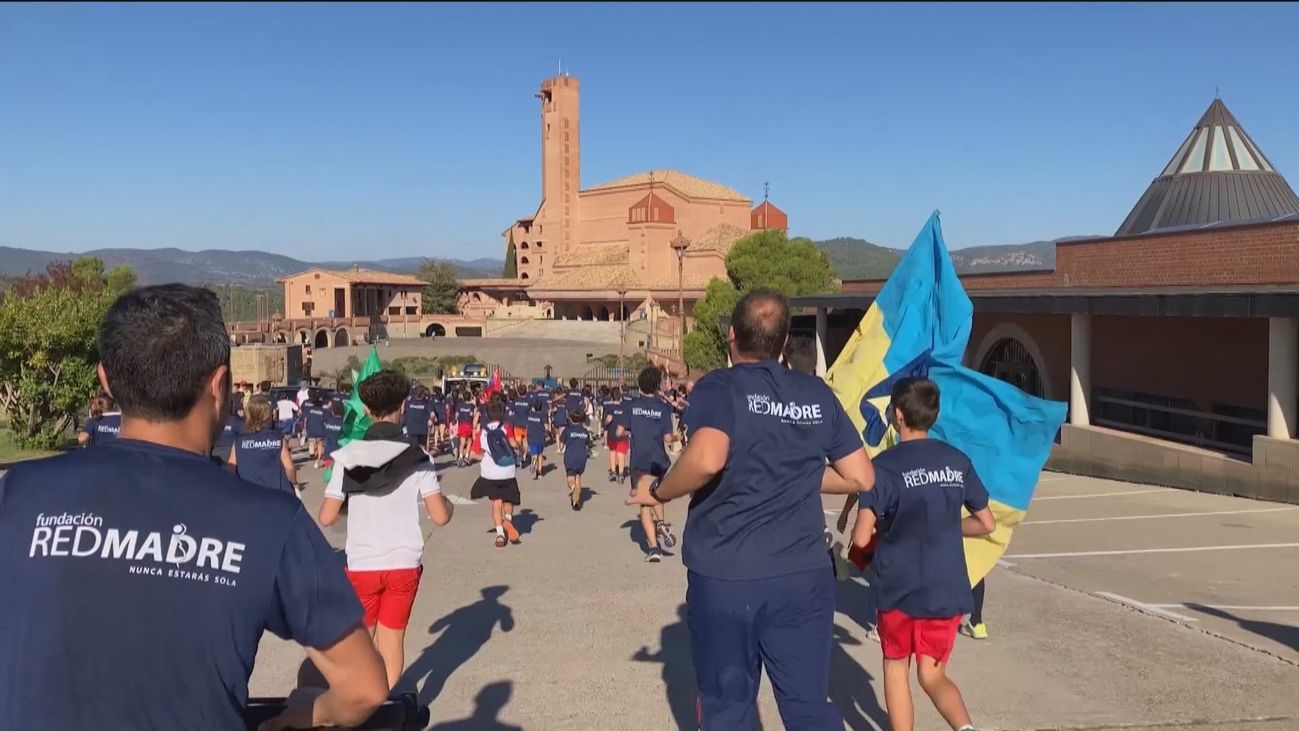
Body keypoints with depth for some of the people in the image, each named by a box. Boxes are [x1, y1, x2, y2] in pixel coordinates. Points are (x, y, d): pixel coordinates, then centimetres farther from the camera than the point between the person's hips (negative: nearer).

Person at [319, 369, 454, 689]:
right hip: (404, 563, 0)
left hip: (361, 564, 0)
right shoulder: (416, 457, -8)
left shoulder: (349, 456, -7)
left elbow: (327, 517, -7)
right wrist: (448, 502, 10)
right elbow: (440, 516, -12)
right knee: (392, 639, 13)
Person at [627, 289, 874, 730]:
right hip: (804, 574, 3)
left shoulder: (718, 387, -6)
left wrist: (657, 492, -7)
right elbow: (861, 478, 8)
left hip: (724, 575, -3)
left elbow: (707, 460, -24)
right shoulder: (818, 394, 7)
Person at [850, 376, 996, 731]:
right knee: (933, 675, 13)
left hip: (900, 588, -4)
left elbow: (861, 538, -17)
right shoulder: (958, 460, 2)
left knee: (896, 667, 17)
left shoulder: (885, 465, -12)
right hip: (948, 590, 4)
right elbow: (987, 524, 10)